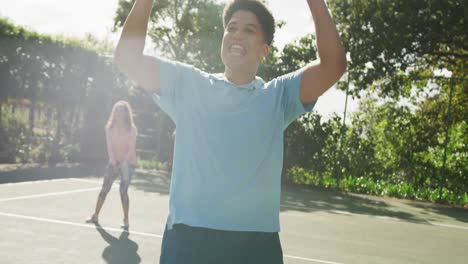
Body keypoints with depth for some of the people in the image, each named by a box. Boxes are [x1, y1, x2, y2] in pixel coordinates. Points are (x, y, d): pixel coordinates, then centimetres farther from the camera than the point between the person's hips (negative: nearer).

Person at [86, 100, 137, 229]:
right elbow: (109, 146, -4)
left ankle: (126, 219, 1)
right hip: (114, 162, 3)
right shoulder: (110, 127, 2)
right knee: (104, 189, 0)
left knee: (123, 191, -8)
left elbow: (131, 148, -11)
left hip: (127, 163, -3)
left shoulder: (131, 129, -6)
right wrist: (113, 161, -16)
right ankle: (95, 216, 9)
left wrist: (124, 162, -24)